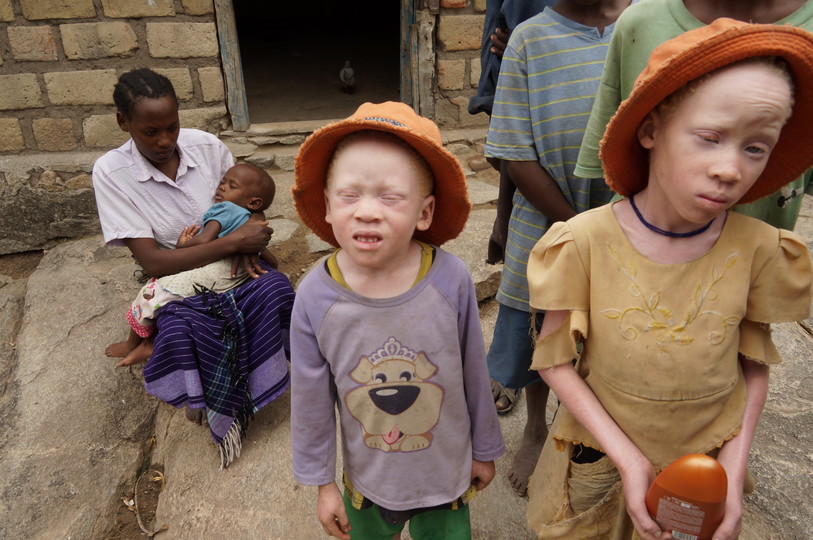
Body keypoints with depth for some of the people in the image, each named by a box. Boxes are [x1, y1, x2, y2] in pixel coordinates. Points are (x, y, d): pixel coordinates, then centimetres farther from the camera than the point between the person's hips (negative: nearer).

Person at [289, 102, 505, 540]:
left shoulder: (451, 280, -24)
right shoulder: (315, 297, -22)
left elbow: (474, 375, -9)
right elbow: (311, 400, -8)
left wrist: (484, 450, 5)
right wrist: (322, 482, 2)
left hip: (447, 475, 0)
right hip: (368, 481, 1)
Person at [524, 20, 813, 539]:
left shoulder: (758, 250, -14)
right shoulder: (585, 240, -22)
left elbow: (755, 366, -1)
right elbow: (556, 360, -14)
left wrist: (734, 467, -8)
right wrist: (626, 456, -17)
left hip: (706, 470, 2)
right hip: (599, 460, -1)